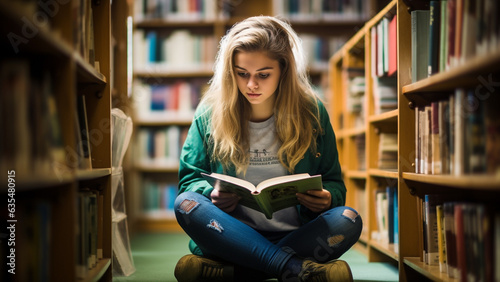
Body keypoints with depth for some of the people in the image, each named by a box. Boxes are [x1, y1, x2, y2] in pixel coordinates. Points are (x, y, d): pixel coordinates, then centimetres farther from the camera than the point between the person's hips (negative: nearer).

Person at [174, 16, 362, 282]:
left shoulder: (312, 113, 3)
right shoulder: (210, 113, 3)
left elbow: (334, 183, 8)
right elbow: (190, 178, 7)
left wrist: (327, 198, -17)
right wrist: (212, 194, -17)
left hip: (296, 237, 0)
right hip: (234, 236, 0)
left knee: (348, 220, -28)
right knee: (186, 203, -27)